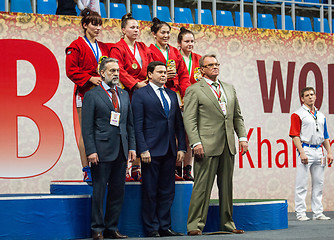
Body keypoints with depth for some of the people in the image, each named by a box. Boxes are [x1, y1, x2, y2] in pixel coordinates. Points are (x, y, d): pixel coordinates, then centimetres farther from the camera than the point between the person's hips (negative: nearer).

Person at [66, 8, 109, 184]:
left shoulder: (103, 48, 18)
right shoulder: (77, 46, 0)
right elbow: (71, 70, -7)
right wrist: (90, 78, -15)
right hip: (85, 93, -5)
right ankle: (87, 171, -3)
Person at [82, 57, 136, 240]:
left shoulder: (124, 95, 15)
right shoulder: (92, 95, -2)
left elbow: (130, 124, 17)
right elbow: (87, 127, -6)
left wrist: (132, 146, 8)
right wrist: (91, 151, -14)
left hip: (121, 151, 6)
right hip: (102, 151, -6)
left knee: (118, 191, 8)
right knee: (99, 191, -1)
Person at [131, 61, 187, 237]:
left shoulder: (172, 95, 16)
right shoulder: (140, 94, -1)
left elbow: (179, 123, 16)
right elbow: (137, 125, -7)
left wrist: (181, 147, 6)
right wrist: (143, 150, -15)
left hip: (170, 151, 6)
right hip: (151, 150, -6)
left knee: (167, 191, 8)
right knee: (150, 192, 0)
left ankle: (165, 227, 14)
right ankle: (152, 228, 7)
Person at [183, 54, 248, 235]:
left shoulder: (229, 88, 18)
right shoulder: (194, 90, 0)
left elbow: (237, 116, 20)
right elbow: (189, 119, -6)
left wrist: (242, 137, 8)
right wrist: (196, 143, -16)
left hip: (228, 145, 6)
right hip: (207, 145, -6)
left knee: (226, 186, 10)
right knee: (202, 186, -7)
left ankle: (227, 223, 18)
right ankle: (195, 225, -3)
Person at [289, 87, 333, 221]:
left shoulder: (321, 116, 18)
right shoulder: (298, 114, -1)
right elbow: (295, 135, -8)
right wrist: (302, 152, -17)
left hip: (319, 151, 6)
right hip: (305, 149, -6)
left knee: (318, 183, 8)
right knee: (302, 184, -5)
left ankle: (318, 213, 13)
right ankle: (300, 213, -1)